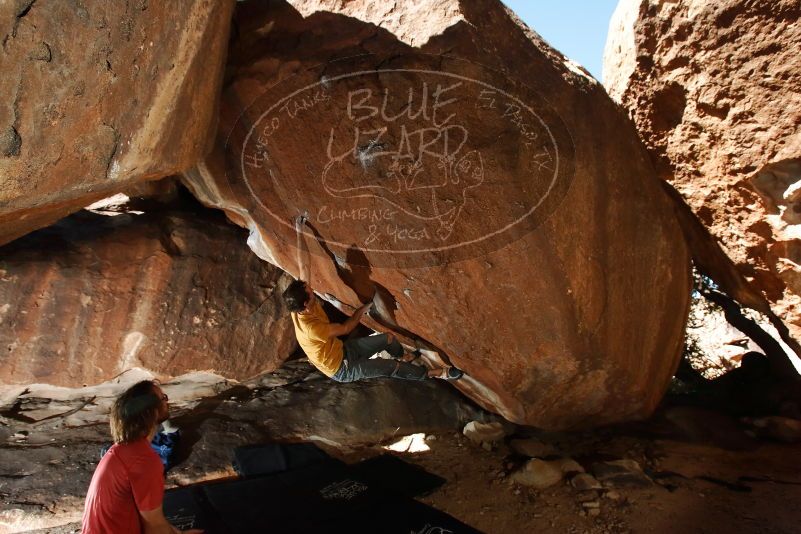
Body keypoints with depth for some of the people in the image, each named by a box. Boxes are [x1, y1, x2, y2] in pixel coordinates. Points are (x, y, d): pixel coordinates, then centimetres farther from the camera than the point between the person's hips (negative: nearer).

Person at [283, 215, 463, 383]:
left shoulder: (300, 308, -15)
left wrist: (300, 232, -13)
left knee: (389, 338, 10)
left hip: (342, 350, 8)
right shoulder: (310, 328, -39)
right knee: (391, 367, -8)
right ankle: (432, 373, 11)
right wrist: (361, 310, -7)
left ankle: (402, 357, 43)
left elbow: (304, 266, -12)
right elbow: (345, 328, -23)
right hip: (342, 370, -8)